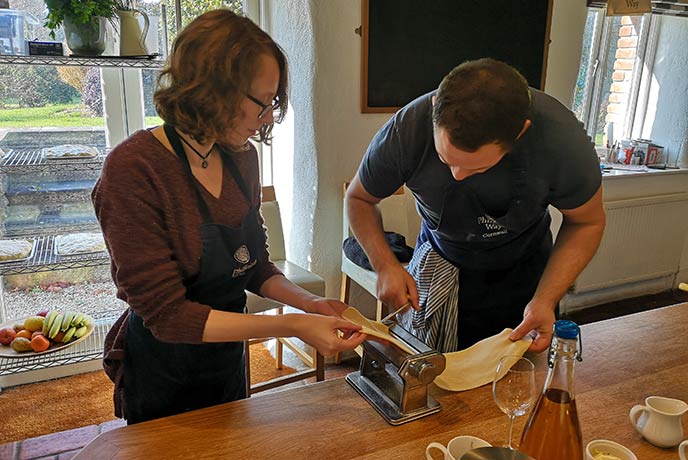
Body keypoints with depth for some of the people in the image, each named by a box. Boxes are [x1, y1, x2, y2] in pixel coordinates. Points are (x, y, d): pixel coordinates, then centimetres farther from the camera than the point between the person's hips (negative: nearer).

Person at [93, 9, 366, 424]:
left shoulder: (242, 157, -7)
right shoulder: (134, 170, -27)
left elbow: (255, 267, 3)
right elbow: (167, 314, -27)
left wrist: (309, 303, -14)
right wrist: (292, 326, -32)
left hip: (228, 357, 7)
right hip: (163, 373, -6)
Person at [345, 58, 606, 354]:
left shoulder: (562, 138, -31)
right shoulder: (405, 131, -31)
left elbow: (587, 222, -13)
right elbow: (358, 199, -12)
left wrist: (546, 300, -26)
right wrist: (385, 264, -27)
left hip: (523, 271, 0)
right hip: (439, 265, 0)